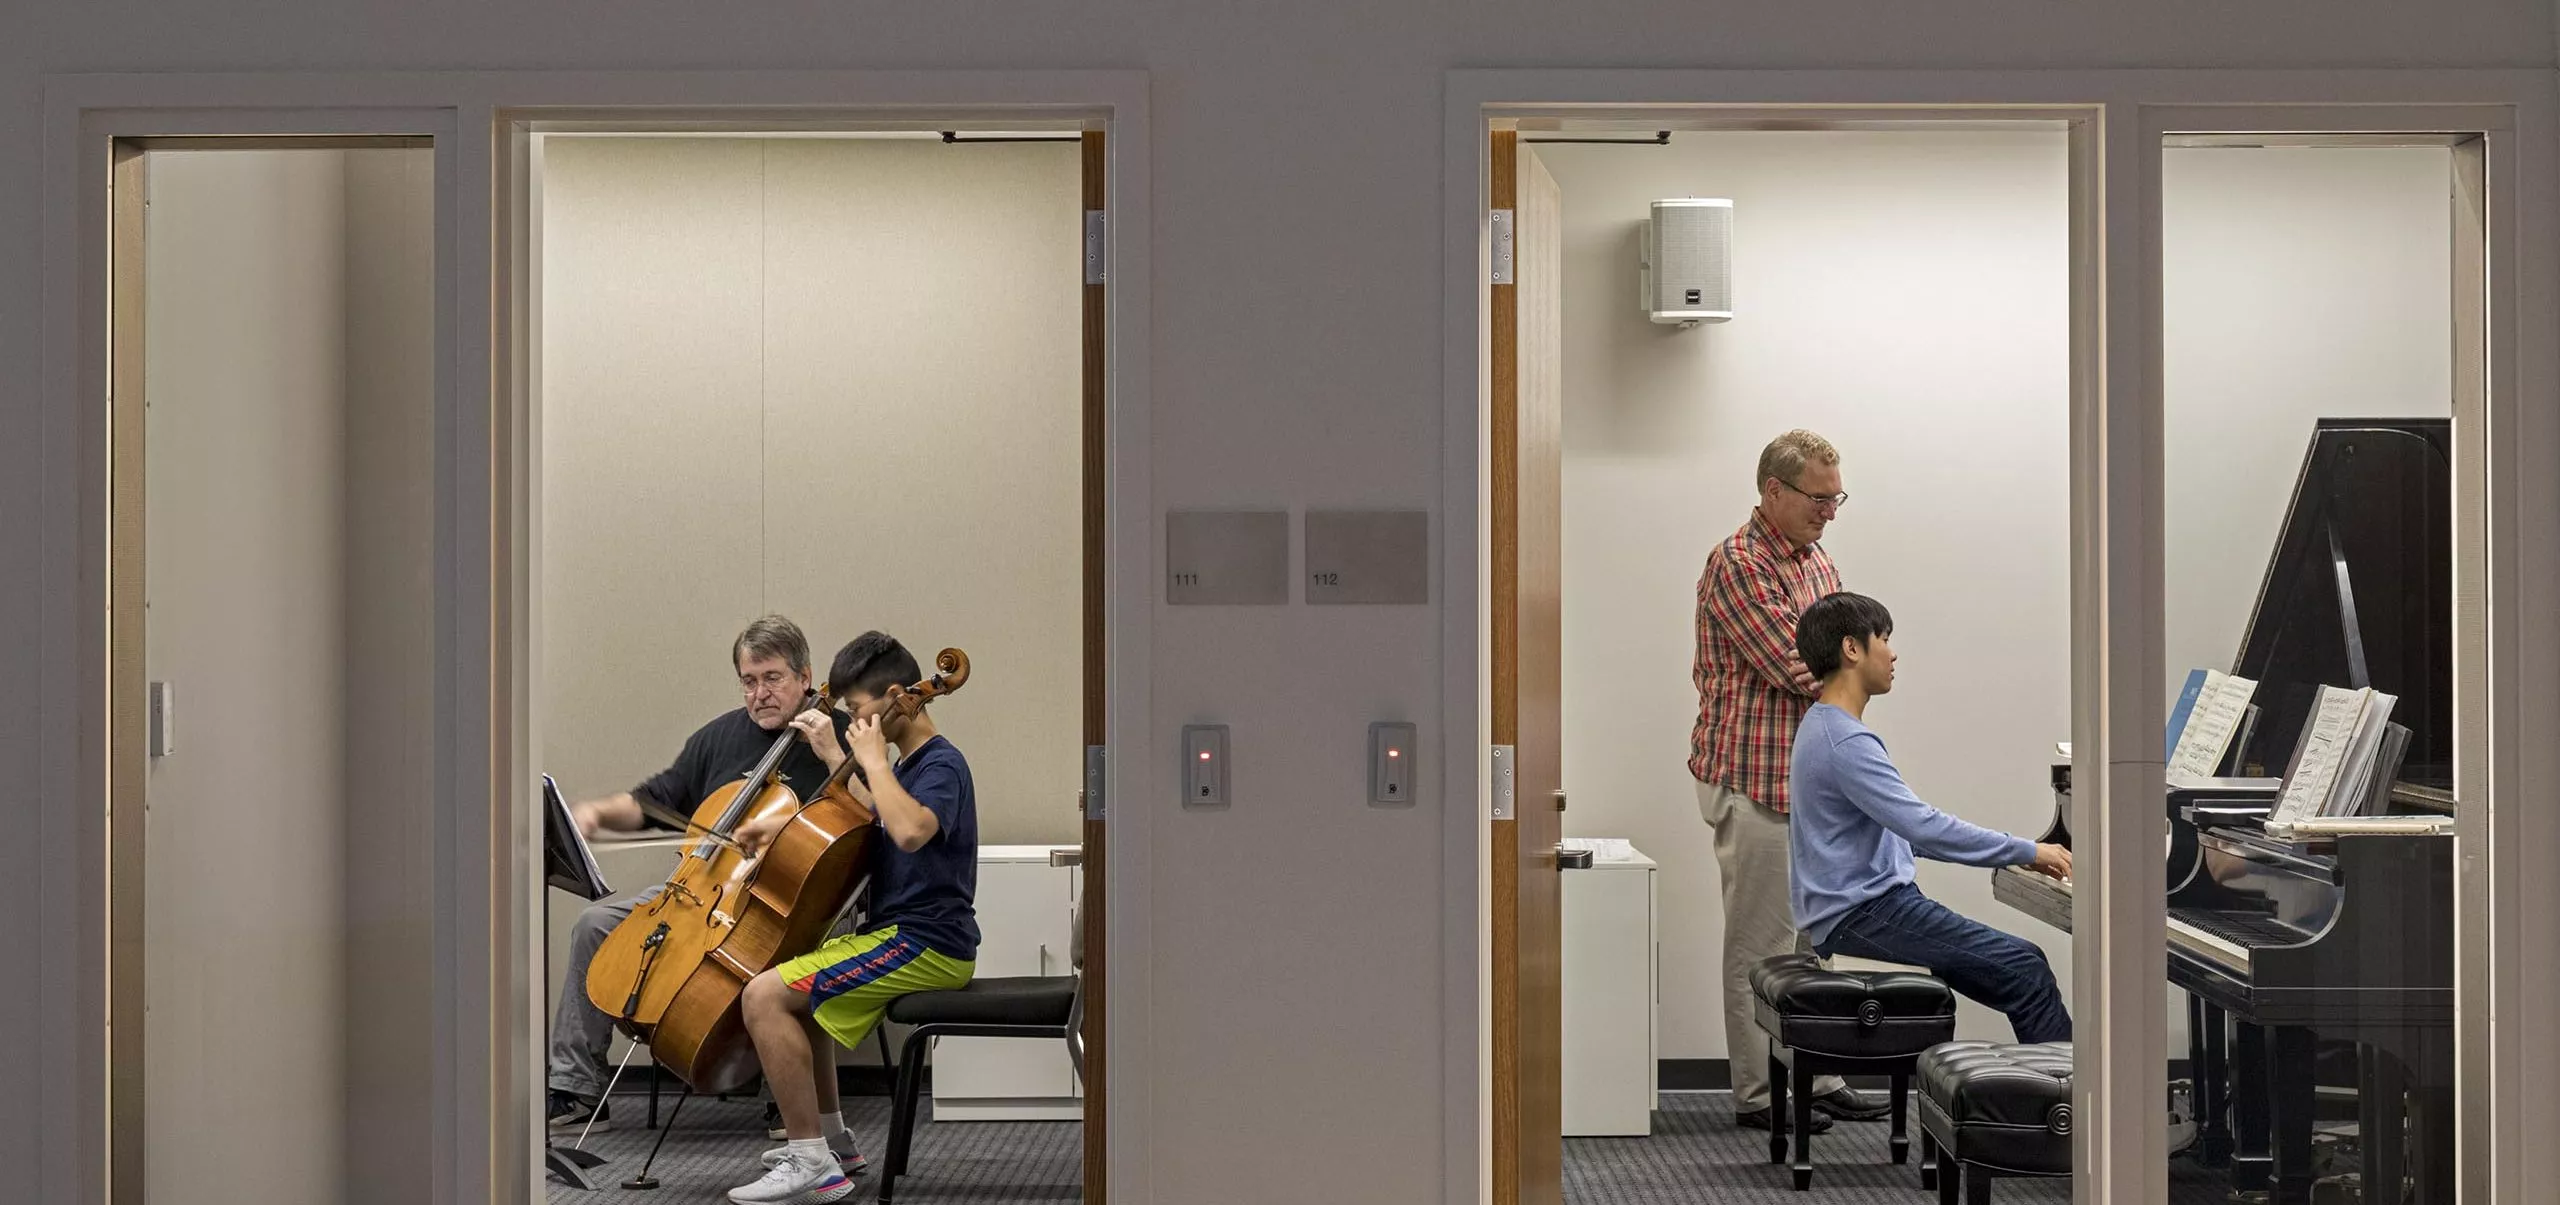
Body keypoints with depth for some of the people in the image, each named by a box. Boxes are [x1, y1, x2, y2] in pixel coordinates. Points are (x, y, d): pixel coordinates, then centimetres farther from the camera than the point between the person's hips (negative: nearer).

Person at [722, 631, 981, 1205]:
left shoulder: (941, 765, -15)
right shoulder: (909, 764, 15)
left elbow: (909, 830, -36)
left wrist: (873, 760, -24)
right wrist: (837, 759, 20)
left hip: (926, 945, -11)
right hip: (899, 934, 11)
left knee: (765, 995, -20)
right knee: (794, 981, 29)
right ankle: (831, 1137, 30)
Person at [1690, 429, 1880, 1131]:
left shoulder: (1817, 562, 15)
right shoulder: (1737, 565, -14)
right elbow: (1797, 668, -21)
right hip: (1756, 780, -9)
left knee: (1810, 942, 14)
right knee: (1761, 946, -1)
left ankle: (1815, 1078, 22)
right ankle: (1759, 1095, 7)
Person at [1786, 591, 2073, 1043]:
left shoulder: (1826, 726, 15)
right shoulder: (1845, 742, -18)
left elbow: (1903, 830, 23)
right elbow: (1923, 827, -24)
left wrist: (2011, 853, 17)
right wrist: (2027, 852, -15)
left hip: (1864, 904, 10)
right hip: (1859, 917, -10)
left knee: (2017, 975, 10)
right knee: (2024, 967, -13)